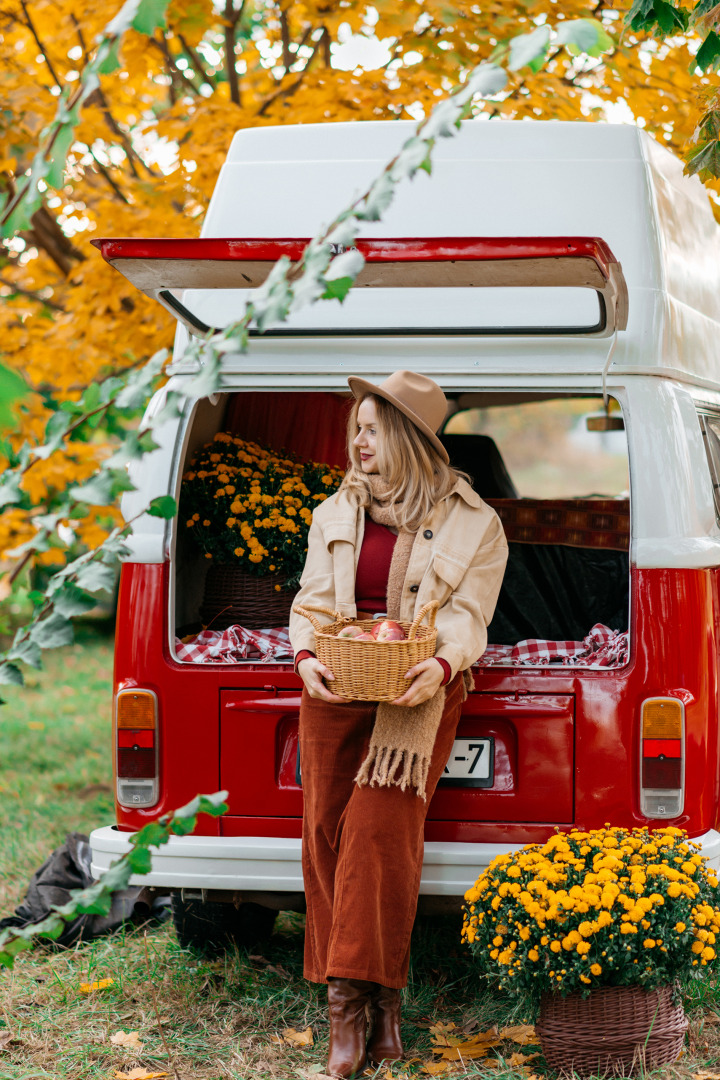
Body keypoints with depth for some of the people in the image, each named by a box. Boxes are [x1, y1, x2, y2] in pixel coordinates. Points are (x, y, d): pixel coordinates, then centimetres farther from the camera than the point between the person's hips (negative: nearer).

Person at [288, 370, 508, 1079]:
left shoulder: (473, 525, 3)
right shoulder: (335, 514, 15)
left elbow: (467, 617, -4)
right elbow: (310, 599, 10)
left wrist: (440, 666, -26)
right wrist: (307, 655, -12)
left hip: (420, 695, -4)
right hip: (335, 689, 4)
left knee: (379, 829, -18)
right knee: (327, 828, -7)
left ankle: (353, 998, -15)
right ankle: (375, 996, -2)